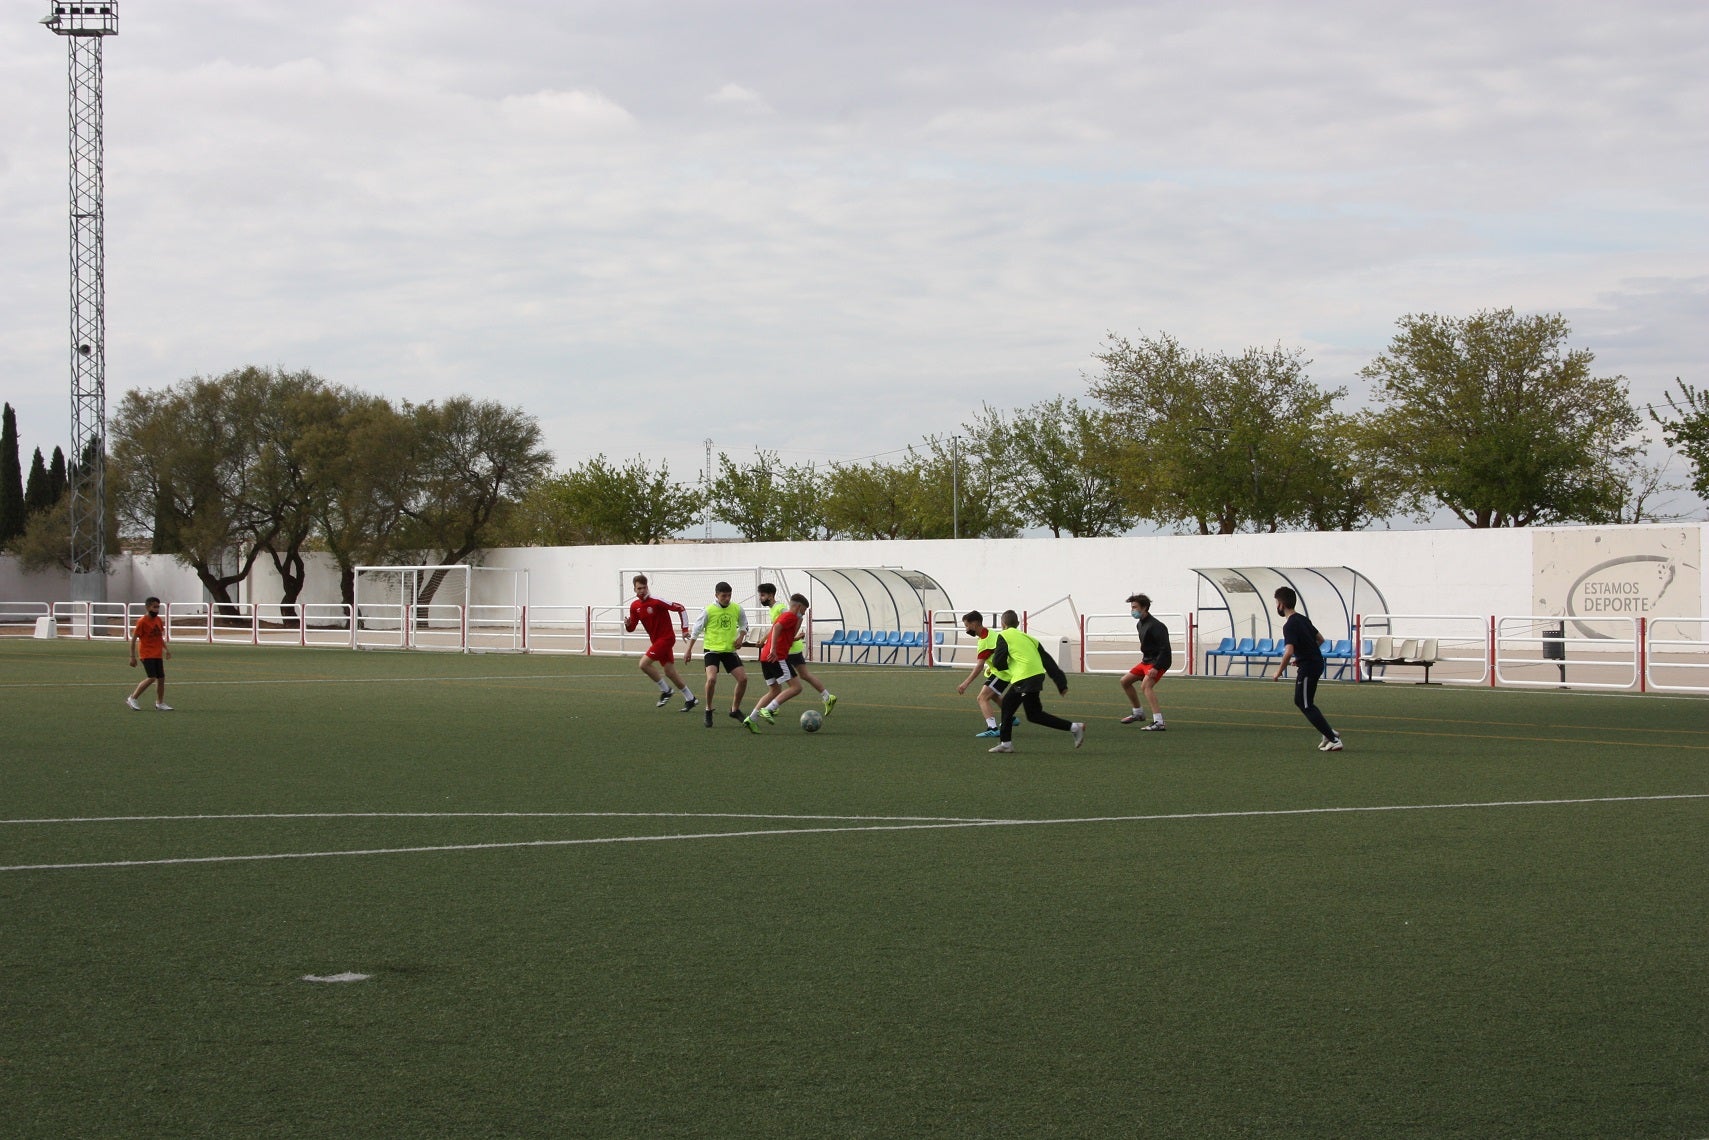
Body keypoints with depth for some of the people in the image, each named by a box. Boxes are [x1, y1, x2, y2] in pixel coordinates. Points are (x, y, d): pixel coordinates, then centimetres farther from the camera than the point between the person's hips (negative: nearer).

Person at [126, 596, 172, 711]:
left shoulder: (158, 620, 8)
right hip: (146, 654, -7)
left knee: (161, 678, 6)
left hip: (157, 654, 7)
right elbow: (133, 639, -11)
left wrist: (166, 649, 13)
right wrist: (133, 657, -12)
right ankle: (132, 698, -5)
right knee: (151, 678, -16)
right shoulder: (142, 622, -13)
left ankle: (160, 703, 18)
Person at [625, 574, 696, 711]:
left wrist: (685, 629, -15)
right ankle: (690, 699, 19)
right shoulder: (634, 606, 4)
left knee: (644, 663, -16)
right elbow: (631, 628, 10)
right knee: (669, 671, 9)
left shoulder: (656, 601, -18)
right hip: (656, 639, 8)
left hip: (666, 637, -8)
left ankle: (665, 690, -1)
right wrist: (628, 624, -15)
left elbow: (680, 608, -15)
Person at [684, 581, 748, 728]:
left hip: (730, 650, 4)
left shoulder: (737, 609, 0)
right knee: (711, 679, -24)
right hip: (712, 650, -4)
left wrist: (741, 637, -1)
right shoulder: (709, 610, -10)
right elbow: (697, 629, -2)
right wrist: (689, 650, -1)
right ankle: (708, 711, -3)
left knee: (743, 678, -3)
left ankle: (735, 709, 18)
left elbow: (744, 624, 18)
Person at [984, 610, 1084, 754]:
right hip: (1037, 674, 9)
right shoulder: (1028, 637, 21)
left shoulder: (1003, 636, 2)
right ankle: (1006, 743, 24)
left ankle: (1074, 727, -12)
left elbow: (998, 662, -7)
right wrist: (1061, 682, 15)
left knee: (1034, 714, -5)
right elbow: (1048, 661, 16)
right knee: (1008, 702, 21)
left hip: (1025, 677, -9)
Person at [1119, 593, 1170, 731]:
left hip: (1159, 662, -11)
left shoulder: (1155, 626, -22)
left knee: (1146, 685, -30)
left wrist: (1156, 667, -31)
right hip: (1146, 661, 11)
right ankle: (1138, 713, 32)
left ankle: (1159, 722, -38)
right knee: (1125, 681, 16)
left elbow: (1165, 648, -26)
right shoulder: (1140, 624, 10)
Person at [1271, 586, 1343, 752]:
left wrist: (1279, 672, -17)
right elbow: (1320, 639, 20)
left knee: (1306, 706, -1)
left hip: (1307, 668, -9)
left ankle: (1334, 740, -5)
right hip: (1316, 662, 9)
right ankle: (1329, 733, 16)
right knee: (1300, 701, 20)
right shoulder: (1302, 619, 11)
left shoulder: (1290, 625, -18)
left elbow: (1289, 651, -29)